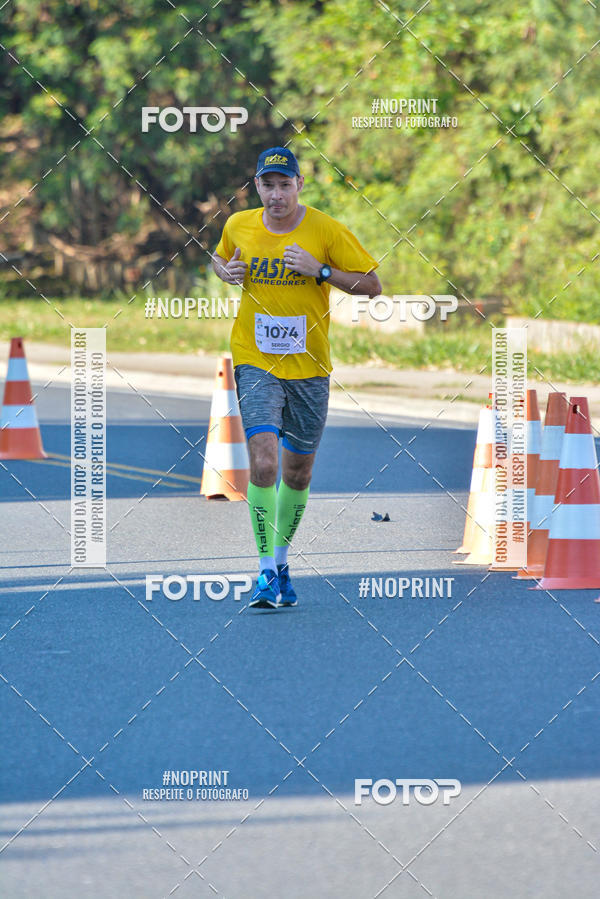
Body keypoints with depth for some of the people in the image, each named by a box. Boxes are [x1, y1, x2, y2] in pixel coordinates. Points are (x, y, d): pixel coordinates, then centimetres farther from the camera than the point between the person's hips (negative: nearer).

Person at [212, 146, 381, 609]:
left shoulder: (327, 231, -6)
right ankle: (267, 571, -12)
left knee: (298, 473, 10)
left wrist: (320, 271, -17)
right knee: (263, 461, -18)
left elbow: (372, 285, -4)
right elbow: (220, 259, 23)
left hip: (309, 366, 0)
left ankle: (281, 561, 31)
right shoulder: (238, 226, 1)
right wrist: (225, 271, 0)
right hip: (255, 361, 0)